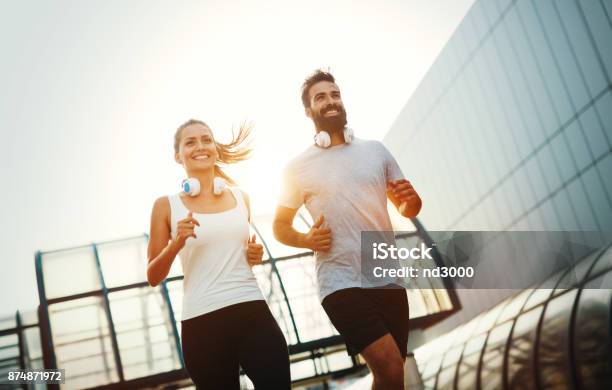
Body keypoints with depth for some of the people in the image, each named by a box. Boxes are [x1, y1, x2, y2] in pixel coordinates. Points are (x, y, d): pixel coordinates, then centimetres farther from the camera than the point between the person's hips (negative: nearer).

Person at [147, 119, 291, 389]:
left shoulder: (240, 197, 12)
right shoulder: (167, 205, 3)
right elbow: (153, 278, 4)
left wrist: (255, 255, 7)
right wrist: (177, 243, -12)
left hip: (253, 312, 3)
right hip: (202, 323, -2)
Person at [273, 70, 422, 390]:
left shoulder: (376, 150, 10)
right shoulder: (298, 167, 1)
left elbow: (408, 209, 15)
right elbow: (280, 227, 10)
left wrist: (411, 200, -9)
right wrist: (307, 240, -11)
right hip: (341, 282, -4)